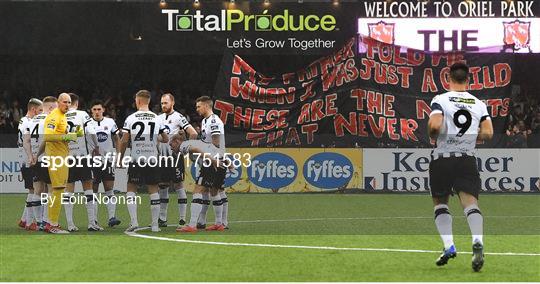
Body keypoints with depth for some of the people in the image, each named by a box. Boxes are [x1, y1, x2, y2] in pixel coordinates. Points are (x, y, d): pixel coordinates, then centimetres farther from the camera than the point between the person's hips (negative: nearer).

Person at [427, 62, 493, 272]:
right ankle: (477, 241, -34)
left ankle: (449, 246, 1)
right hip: (467, 159, 1)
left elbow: (435, 125, -19)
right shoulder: (479, 104, 7)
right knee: (470, 202, -7)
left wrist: (432, 135, 3)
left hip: (441, 158, -1)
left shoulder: (440, 100, -4)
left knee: (440, 202, 15)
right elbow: (488, 133, 1)